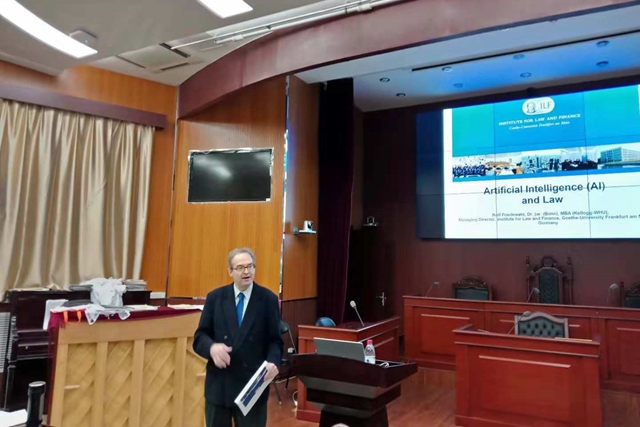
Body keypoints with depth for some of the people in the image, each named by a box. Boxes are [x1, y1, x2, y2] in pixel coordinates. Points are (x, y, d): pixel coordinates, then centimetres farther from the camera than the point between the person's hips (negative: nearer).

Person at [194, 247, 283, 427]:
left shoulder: (268, 299, -2)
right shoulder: (215, 297, 2)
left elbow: (275, 340, -2)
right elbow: (199, 337, 1)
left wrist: (273, 362, -23)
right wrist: (212, 347, -21)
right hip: (218, 385, 2)